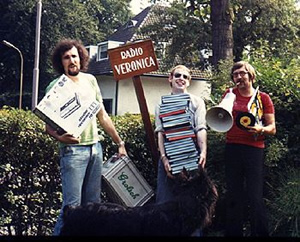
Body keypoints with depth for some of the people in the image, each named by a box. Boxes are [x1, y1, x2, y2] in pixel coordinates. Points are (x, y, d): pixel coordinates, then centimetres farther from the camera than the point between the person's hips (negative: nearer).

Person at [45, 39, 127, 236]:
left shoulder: (90, 80, 10)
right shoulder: (55, 86, -4)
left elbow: (103, 116, 17)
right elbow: (49, 125, -4)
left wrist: (120, 143, 15)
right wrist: (59, 137, -26)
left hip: (95, 147, 5)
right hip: (73, 149, -5)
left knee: (93, 203, 8)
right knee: (72, 205, -10)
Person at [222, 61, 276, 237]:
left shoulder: (263, 97, 3)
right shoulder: (230, 94, 9)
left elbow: (272, 128, 3)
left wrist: (261, 129, -18)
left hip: (254, 149, -3)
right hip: (232, 148, 3)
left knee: (255, 197, -7)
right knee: (233, 196, 8)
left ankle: (260, 233, 3)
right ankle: (233, 232, 17)